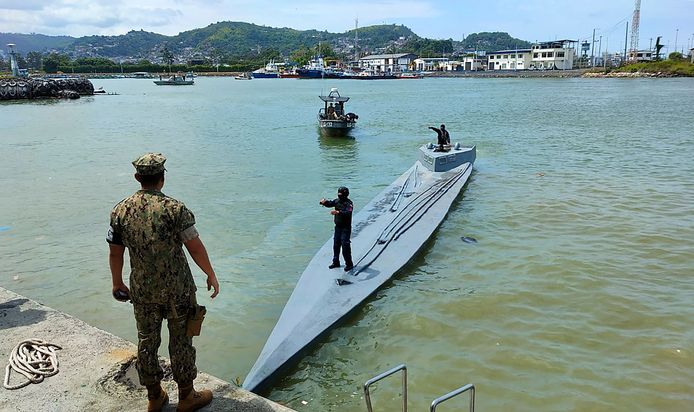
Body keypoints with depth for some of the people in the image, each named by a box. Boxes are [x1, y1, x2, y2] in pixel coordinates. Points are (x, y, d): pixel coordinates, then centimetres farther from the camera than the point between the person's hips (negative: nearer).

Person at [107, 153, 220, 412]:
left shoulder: (120, 211, -3)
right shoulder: (174, 208, -16)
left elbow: (115, 252, 5)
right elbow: (195, 247, -13)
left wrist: (117, 283, 20)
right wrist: (211, 275, 0)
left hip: (142, 291, 4)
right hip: (177, 289, -4)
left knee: (147, 342, 16)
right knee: (180, 341, 10)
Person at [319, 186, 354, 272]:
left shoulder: (349, 203, -17)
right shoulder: (337, 201, 5)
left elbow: (348, 213, -32)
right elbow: (329, 204, 7)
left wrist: (338, 212, -46)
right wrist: (324, 202, -16)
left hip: (346, 228, -7)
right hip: (338, 226, 7)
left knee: (345, 245, -7)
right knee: (336, 244, 14)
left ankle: (349, 264, 4)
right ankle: (336, 262, 28)